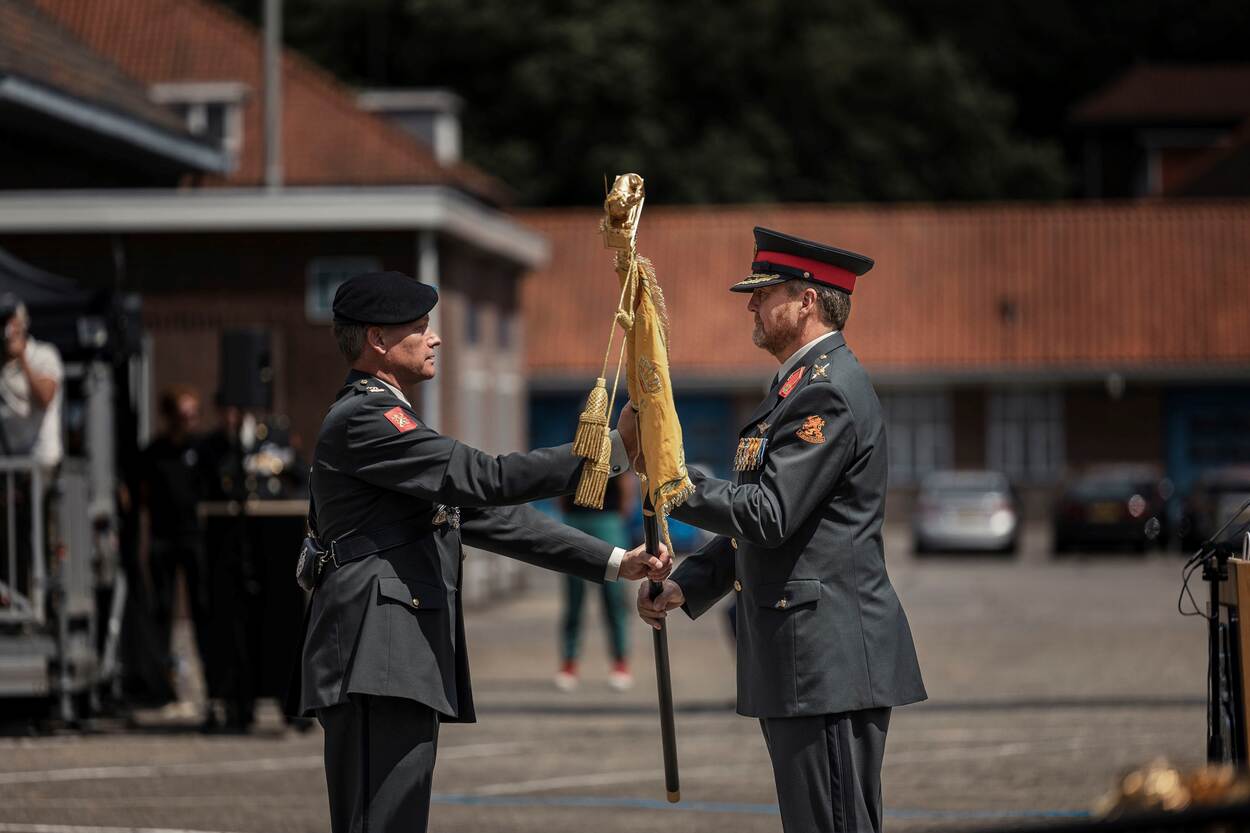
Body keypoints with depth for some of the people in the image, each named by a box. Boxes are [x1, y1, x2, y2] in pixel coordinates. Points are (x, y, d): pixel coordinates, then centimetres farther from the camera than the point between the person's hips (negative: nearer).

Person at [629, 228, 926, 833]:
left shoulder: (827, 391, -14)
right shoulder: (802, 385, 21)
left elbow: (770, 515, -21)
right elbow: (758, 520, 23)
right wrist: (687, 585, 12)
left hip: (828, 658, -11)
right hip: (804, 655, 11)